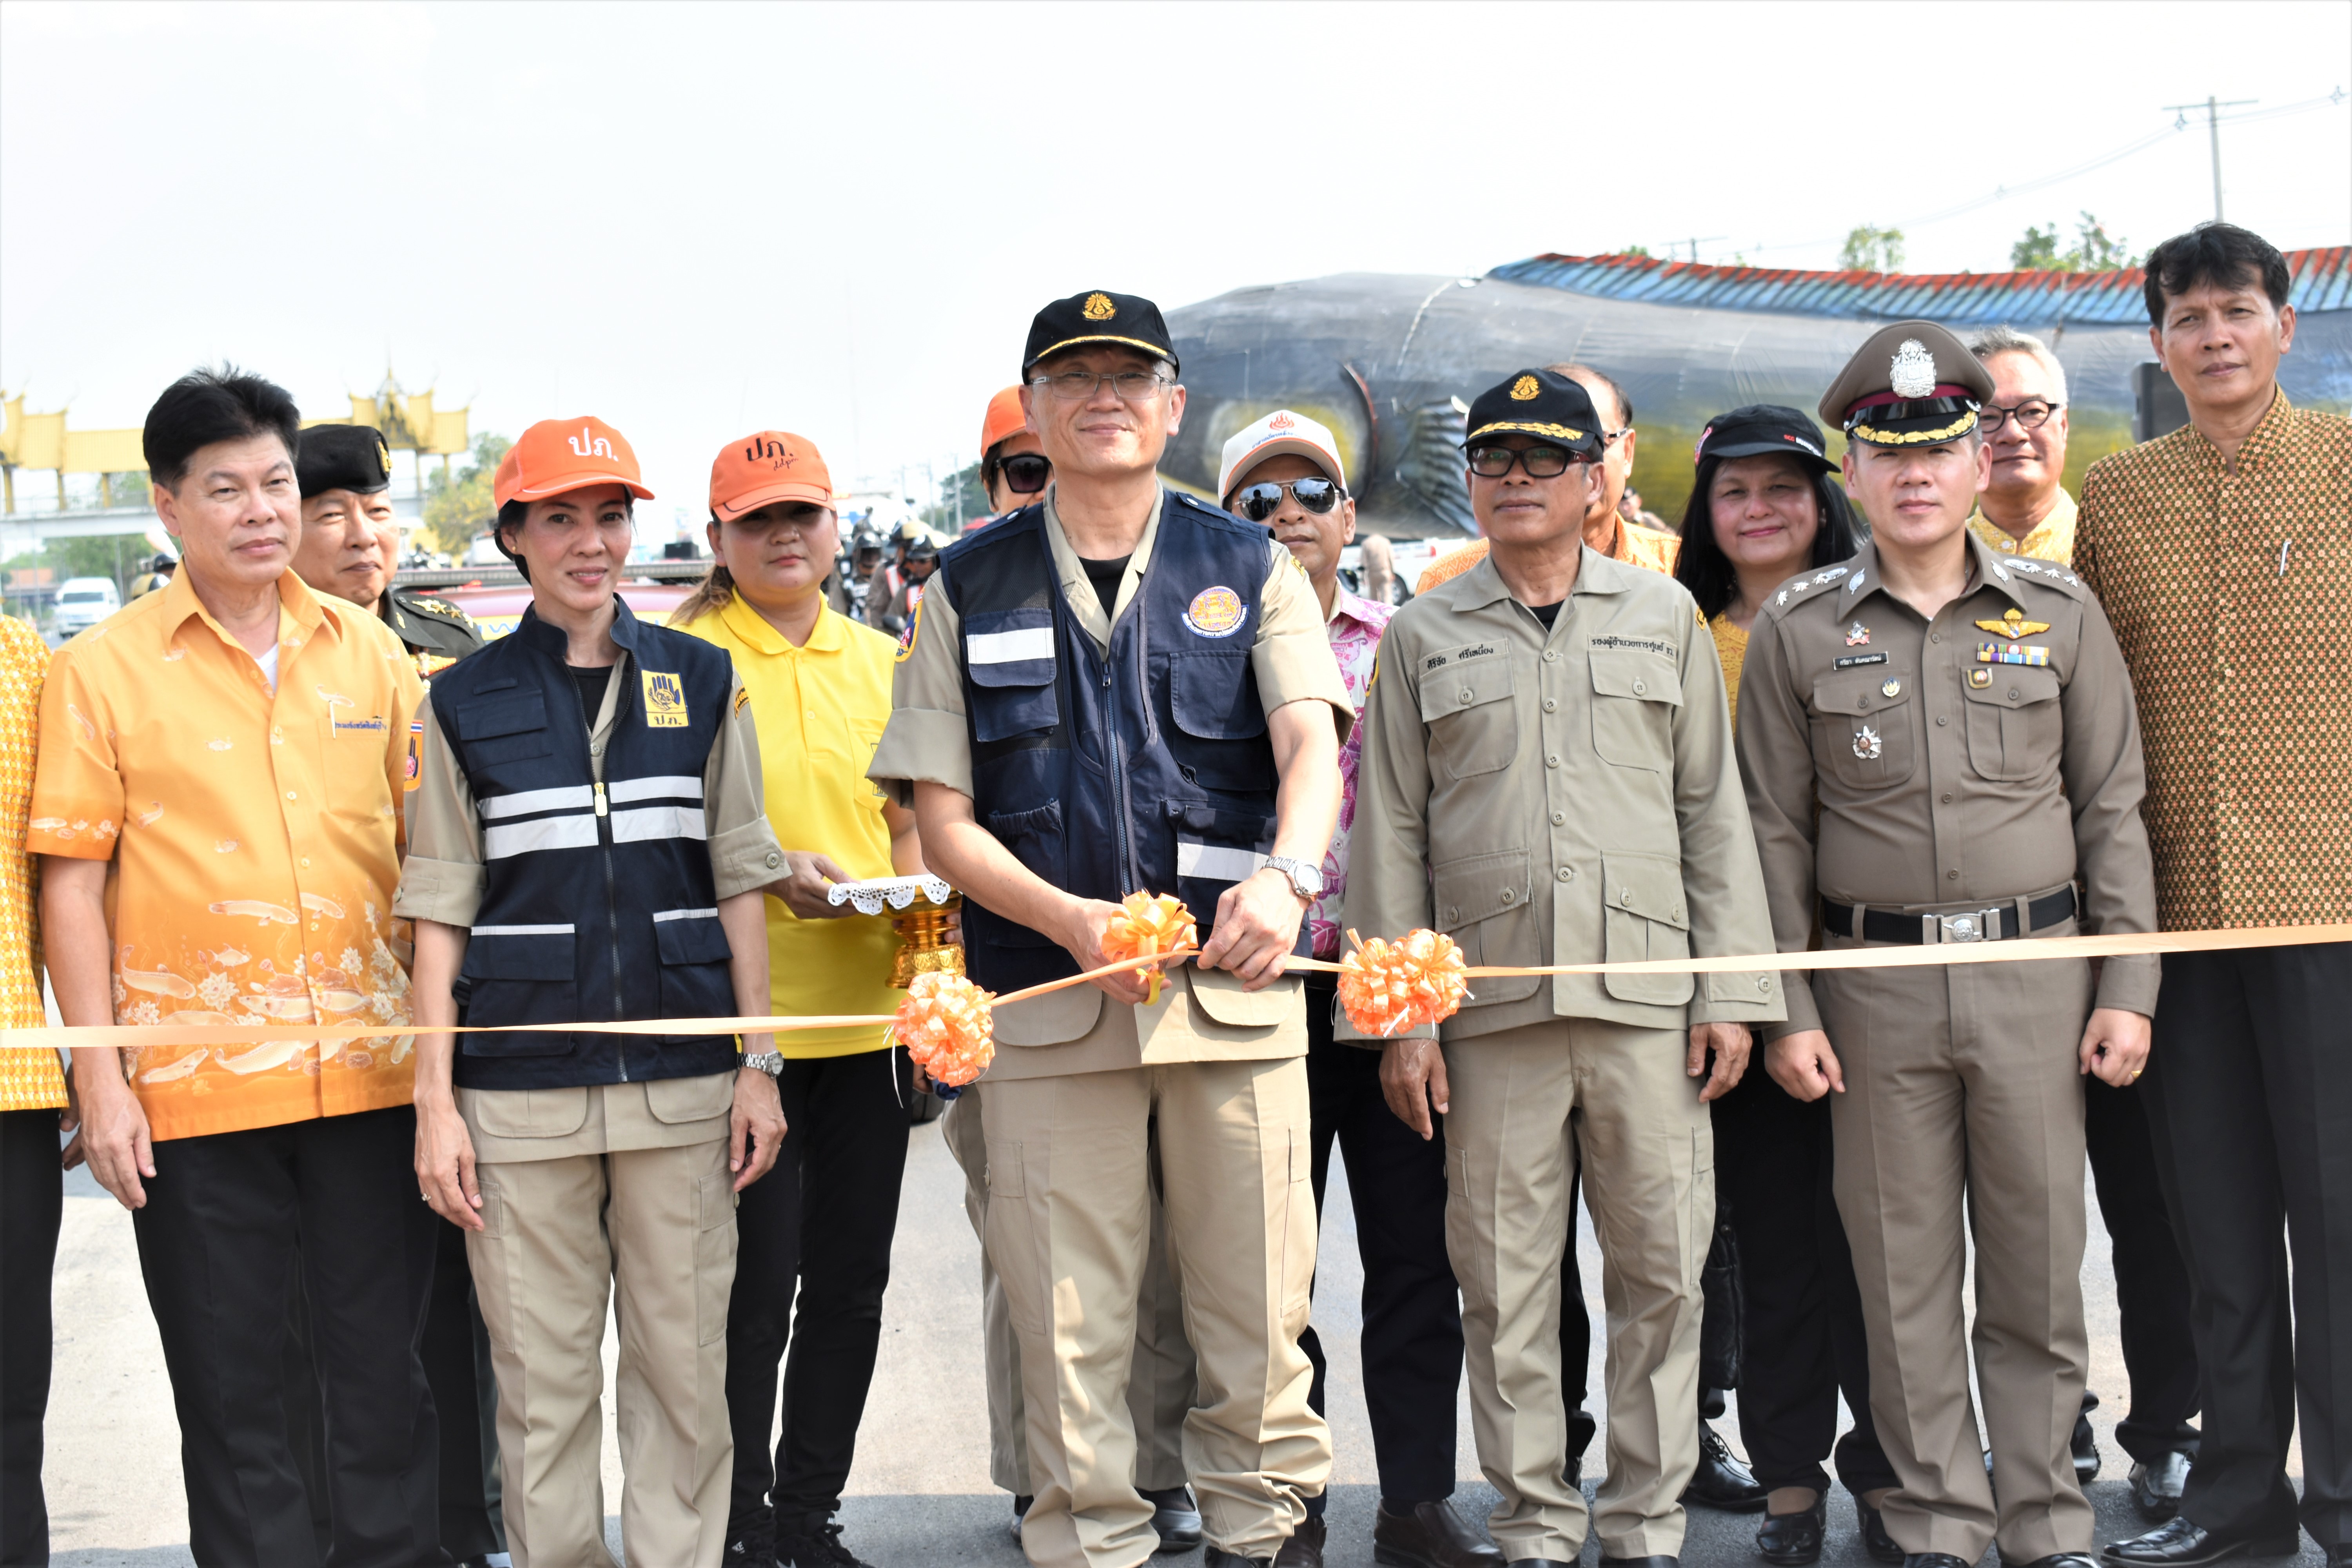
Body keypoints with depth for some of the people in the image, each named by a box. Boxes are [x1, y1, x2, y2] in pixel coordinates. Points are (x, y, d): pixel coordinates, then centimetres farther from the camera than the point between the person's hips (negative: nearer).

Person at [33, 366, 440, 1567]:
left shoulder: (368, 651, 8)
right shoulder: (104, 667, 0)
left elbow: (429, 847, 13)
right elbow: (71, 882, -1)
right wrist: (101, 1082, -6)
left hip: (371, 1074, 2)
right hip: (193, 1090, -2)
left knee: (385, 1374, 10)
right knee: (232, 1392, 8)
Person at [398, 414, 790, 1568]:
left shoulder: (700, 681, 9)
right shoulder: (464, 704, 5)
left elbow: (738, 881, 9)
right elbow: (441, 912, 4)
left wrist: (759, 1063, 4)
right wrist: (435, 1102, -1)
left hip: (683, 1080, 1)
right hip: (520, 1086, -1)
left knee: (685, 1362, 5)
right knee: (541, 1372, 4)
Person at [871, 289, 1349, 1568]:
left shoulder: (1248, 569, 9)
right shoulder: (970, 587, 9)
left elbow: (1311, 744, -5)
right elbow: (941, 818, 4)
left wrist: (1286, 875, -26)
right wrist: (1073, 921, -12)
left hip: (1233, 982, 0)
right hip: (1046, 990, 0)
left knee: (1255, 1301, 5)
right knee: (1066, 1322, 4)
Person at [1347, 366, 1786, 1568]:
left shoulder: (1663, 615, 12)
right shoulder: (1422, 636, 10)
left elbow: (1713, 812, 9)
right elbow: (1389, 832, 7)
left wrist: (1730, 992, 2)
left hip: (1649, 998, 1)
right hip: (1490, 1006, 0)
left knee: (1662, 1272, 3)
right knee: (1505, 1284, 4)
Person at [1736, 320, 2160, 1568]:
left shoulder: (2059, 613, 5)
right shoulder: (1798, 630, 3)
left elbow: (2110, 808, 6)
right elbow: (1775, 834, 3)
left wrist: (2127, 988, 0)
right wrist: (1785, 1011, -2)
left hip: (2037, 977, 0)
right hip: (1875, 988, 0)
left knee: (2038, 1261, 6)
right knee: (1905, 1268, 6)